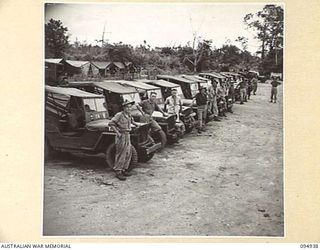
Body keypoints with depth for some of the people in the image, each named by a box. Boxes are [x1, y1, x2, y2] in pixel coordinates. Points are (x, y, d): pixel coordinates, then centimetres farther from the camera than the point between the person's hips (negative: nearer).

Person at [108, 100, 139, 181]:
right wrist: (117, 132, -22)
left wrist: (135, 124, 22)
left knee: (128, 153, 12)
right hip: (121, 137, -8)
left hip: (127, 136, 8)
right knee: (121, 154, -5)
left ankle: (124, 169, 23)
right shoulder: (119, 115, -14)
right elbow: (111, 123, -21)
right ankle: (118, 172, 2)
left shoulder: (129, 115, 11)